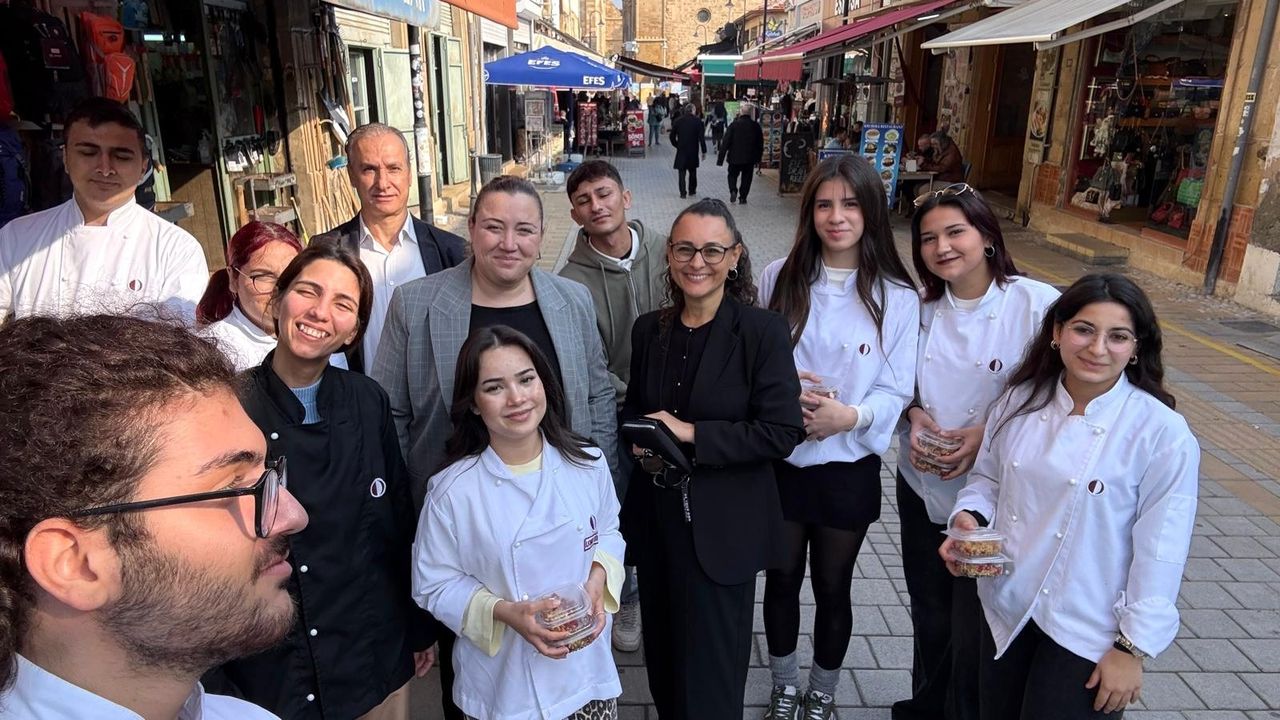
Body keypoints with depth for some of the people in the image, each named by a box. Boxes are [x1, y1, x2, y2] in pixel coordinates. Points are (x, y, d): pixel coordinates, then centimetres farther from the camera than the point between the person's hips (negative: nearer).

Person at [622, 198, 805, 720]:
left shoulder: (762, 330, -11)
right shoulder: (649, 329, 4)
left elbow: (783, 431, -15)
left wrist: (692, 435, -19)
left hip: (722, 527, -5)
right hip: (656, 516, 5)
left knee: (710, 677, 7)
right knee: (663, 659, 20)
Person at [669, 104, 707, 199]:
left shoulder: (677, 121, -1)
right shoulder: (698, 121, -6)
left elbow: (672, 136, 2)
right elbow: (701, 138, -9)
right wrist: (704, 151, -3)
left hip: (681, 150, 0)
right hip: (693, 151, 0)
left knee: (682, 172, 3)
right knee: (692, 171, 17)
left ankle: (683, 193, -3)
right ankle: (692, 190, 25)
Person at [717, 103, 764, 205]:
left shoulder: (734, 125, -12)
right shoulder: (756, 126, -3)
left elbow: (726, 142, -11)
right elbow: (760, 143, 5)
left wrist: (720, 158, -6)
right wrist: (758, 158, 16)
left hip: (735, 157, -1)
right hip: (750, 158, 2)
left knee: (732, 175, 16)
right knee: (746, 178, 13)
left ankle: (733, 190, -6)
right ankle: (743, 197, 12)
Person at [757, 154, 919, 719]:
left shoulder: (897, 296, -8)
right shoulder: (779, 278, -4)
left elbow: (896, 391, -7)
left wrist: (850, 416, -26)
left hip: (850, 467, -1)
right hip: (780, 460, 1)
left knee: (833, 587, 16)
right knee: (782, 579, 17)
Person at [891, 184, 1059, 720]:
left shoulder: (1038, 304, -15)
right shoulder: (921, 306, 0)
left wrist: (989, 435, -21)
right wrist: (913, 413, -9)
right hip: (921, 488, 5)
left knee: (973, 630, 8)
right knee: (929, 615, 21)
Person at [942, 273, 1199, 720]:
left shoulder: (1163, 434, -16)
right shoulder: (1020, 400, -4)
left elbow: (1160, 553, -12)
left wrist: (1132, 648, -9)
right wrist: (970, 517, -11)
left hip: (1086, 633, -4)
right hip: (1006, 607, 4)